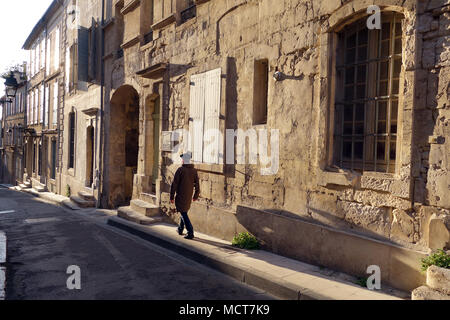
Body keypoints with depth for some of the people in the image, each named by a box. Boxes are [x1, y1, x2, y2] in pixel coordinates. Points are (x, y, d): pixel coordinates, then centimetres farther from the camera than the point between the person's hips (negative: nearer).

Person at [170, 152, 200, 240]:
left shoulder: (180, 170, -12)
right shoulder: (194, 171, 1)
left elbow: (174, 184, -12)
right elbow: (197, 184, 4)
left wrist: (172, 197, -5)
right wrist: (196, 196, 17)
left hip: (180, 196, -5)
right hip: (189, 197, 6)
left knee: (184, 214, -3)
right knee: (184, 212, 22)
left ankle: (190, 233, -10)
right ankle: (180, 229, 34)